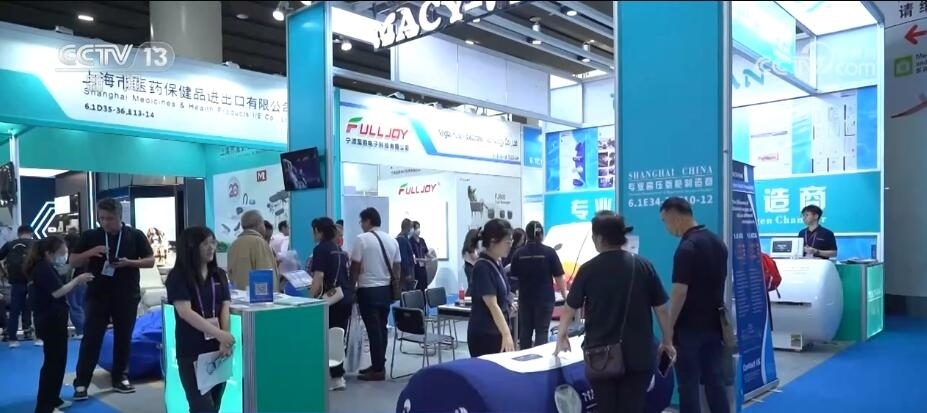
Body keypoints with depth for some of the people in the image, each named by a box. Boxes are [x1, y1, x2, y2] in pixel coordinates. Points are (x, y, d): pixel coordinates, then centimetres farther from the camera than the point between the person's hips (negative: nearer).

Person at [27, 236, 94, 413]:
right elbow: (57, 292, -23)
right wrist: (77, 280, -16)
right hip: (51, 321, -11)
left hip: (52, 320, 11)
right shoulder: (44, 269, -15)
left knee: (57, 360, 18)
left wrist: (76, 282, 5)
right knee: (53, 362, -6)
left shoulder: (44, 268, 17)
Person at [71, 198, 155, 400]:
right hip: (97, 295, 0)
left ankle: (120, 378, 21)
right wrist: (90, 252, -14)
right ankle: (81, 383, 7)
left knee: (124, 338, 9)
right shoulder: (89, 236, 3)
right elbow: (72, 262, 6)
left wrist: (129, 262, -15)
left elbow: (150, 261, 3)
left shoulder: (136, 235, 0)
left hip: (127, 296, 0)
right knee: (91, 339, 0)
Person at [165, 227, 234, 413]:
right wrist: (219, 333, -27)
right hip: (191, 352, -4)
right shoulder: (178, 276, -7)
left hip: (217, 348, 5)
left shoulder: (219, 275, 7)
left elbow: (226, 307, -2)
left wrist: (225, 339, -17)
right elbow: (185, 312, -18)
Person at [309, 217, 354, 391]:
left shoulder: (320, 249, -7)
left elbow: (319, 276, -17)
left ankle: (337, 378, 4)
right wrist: (316, 287, 35)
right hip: (347, 297, 8)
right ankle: (337, 374, 19)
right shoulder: (339, 250, 18)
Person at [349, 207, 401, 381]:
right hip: (386, 289, 6)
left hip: (368, 290, -6)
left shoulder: (362, 239, -10)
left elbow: (355, 267, -9)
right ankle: (379, 365, 21)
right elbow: (396, 268, 11)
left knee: (373, 329, -3)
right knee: (381, 328, 13)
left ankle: (378, 370, 1)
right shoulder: (392, 240, 8)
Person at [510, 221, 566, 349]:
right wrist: (564, 295, 5)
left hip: (525, 299, 2)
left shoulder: (518, 253, -4)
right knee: (542, 331, 3)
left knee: (525, 330, 13)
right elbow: (558, 278, -7)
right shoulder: (549, 252, -8)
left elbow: (514, 277, 4)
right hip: (545, 298, -2)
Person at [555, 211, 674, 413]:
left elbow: (570, 308, 5)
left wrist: (561, 336, 23)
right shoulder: (643, 266, -3)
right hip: (638, 354, 1)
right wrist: (668, 342, 16)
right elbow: (661, 309, 1)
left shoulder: (588, 269, -5)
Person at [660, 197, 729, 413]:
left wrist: (669, 327, -14)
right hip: (714, 324, 8)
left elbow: (680, 292, -22)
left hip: (690, 327, -8)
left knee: (689, 384, 2)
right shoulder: (718, 242, 8)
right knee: (714, 380, 15)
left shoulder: (687, 247, -20)